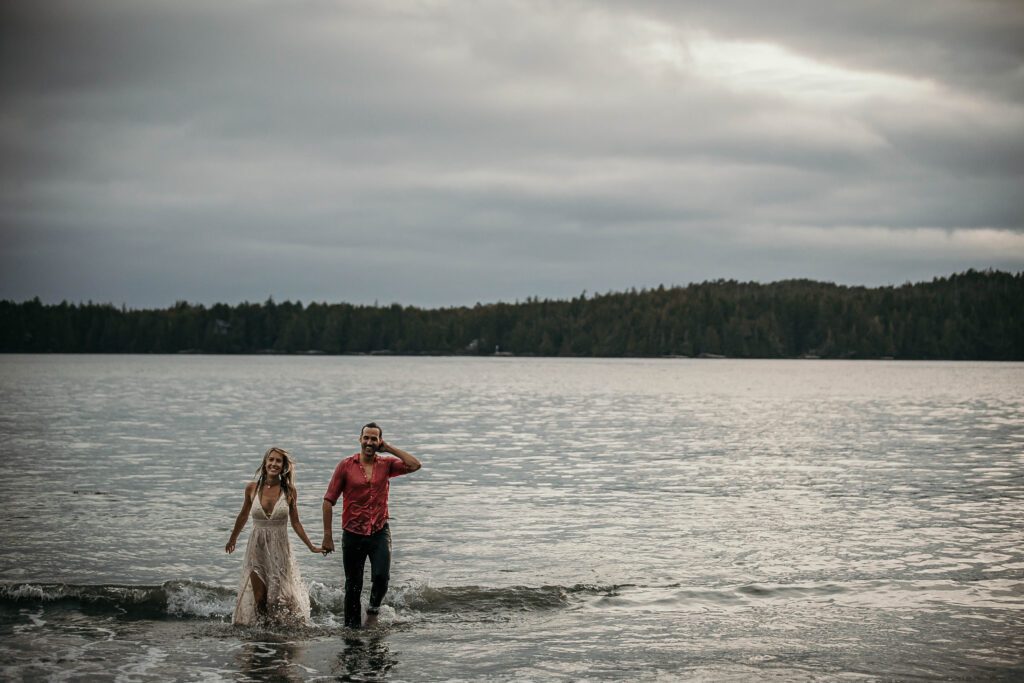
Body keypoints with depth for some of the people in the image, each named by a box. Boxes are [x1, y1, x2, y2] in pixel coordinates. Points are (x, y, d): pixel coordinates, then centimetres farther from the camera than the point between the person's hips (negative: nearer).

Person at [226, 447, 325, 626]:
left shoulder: (289, 491, -4)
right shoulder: (252, 488, -2)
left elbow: (295, 523, 7)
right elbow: (243, 516, 14)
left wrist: (311, 547, 7)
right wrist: (232, 540, 26)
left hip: (280, 549, 0)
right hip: (257, 548, 0)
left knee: (280, 599, 1)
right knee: (258, 599, -1)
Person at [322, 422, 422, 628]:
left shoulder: (386, 464, 4)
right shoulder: (346, 466, -2)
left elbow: (415, 465, -11)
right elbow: (329, 501, 0)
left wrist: (389, 448, -5)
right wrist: (327, 536, -5)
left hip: (380, 532, 1)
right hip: (353, 534, -1)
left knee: (381, 576, -17)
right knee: (353, 586, 5)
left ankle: (373, 609, 12)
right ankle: (353, 627, 18)